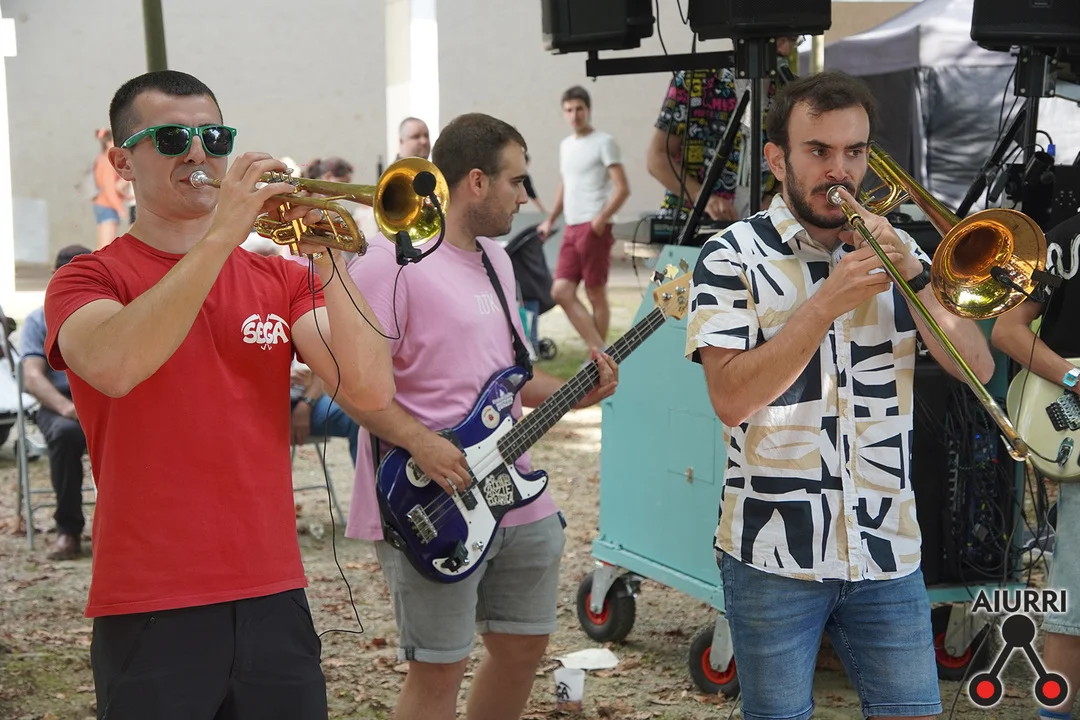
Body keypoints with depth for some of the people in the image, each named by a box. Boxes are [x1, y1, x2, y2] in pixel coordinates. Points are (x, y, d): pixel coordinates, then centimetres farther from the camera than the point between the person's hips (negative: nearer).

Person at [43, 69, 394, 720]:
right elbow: (114, 367, -23)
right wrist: (222, 235, -23)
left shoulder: (280, 279, 9)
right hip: (152, 613, -3)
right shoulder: (88, 280, 0)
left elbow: (372, 391, -5)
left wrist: (328, 261, -16)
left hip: (274, 599, 3)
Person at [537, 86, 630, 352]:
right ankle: (600, 351, -4)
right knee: (561, 292, -3)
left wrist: (601, 219, -20)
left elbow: (622, 188, -10)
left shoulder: (603, 143, -5)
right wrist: (550, 220, 21)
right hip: (571, 229, 7)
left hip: (594, 228, -7)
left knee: (596, 294, -2)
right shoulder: (565, 145, 17)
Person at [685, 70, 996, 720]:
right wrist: (826, 304, -22)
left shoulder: (893, 250, 9)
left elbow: (978, 367, 2)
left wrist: (915, 275, -11)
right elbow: (732, 399, -16)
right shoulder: (733, 256, -4)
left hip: (887, 550, 4)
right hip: (776, 553, -3)